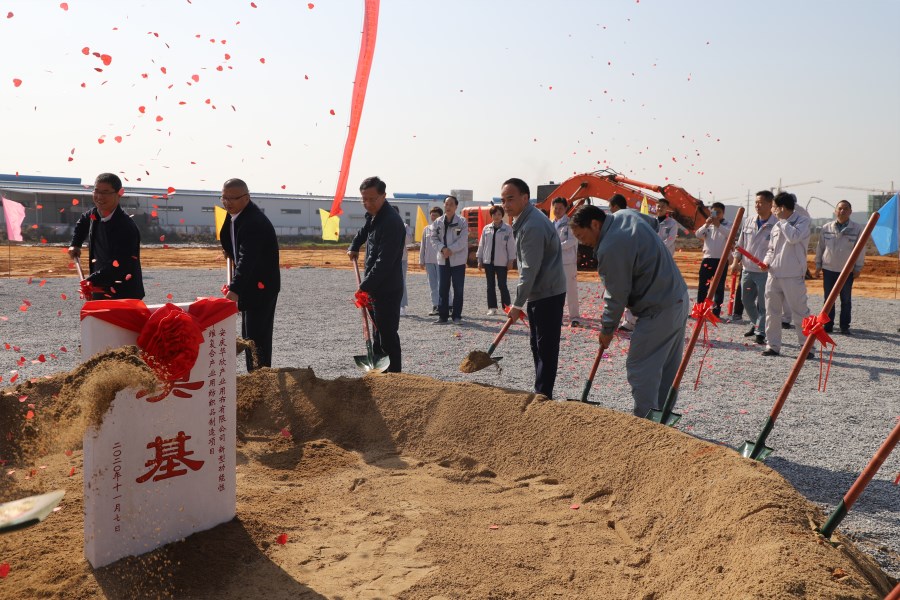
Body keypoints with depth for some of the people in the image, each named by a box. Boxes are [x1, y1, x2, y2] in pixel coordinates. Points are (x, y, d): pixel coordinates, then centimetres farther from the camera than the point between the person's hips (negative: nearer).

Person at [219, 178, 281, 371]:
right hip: (250, 284, 10)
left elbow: (247, 259, -37)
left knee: (257, 336, -8)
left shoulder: (254, 222, -26)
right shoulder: (235, 215, 5)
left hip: (261, 286, -10)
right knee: (249, 336, 16)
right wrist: (230, 252, 4)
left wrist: (234, 289, -45)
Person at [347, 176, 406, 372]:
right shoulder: (373, 215, 8)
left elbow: (385, 261, -29)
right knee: (378, 334, 18)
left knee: (388, 336, -5)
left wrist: (365, 286, -30)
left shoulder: (391, 222, -23)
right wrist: (354, 246, 23)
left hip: (387, 290, -10)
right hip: (374, 287, 10)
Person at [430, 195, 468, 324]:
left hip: (458, 260, -3)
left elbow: (463, 240, -11)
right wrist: (443, 249, -16)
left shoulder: (462, 222, -3)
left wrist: (451, 250, -20)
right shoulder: (438, 222, 5)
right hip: (442, 260, 3)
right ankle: (442, 315, 13)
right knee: (442, 289, 6)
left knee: (458, 289, 2)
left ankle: (457, 315, 10)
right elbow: (434, 239, 1)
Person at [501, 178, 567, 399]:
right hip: (538, 293, 11)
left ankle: (543, 395, 2)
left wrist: (517, 304, -18)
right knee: (538, 345, 16)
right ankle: (541, 393, 26)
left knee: (546, 347, -4)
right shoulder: (525, 220, 11)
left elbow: (530, 270, -23)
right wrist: (521, 300, 17)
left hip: (547, 294, -11)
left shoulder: (533, 226, -22)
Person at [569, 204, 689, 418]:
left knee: (640, 370, -5)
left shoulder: (610, 249, -23)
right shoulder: (624, 215, 6)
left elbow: (617, 296, -17)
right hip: (679, 298, 10)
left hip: (659, 311, -10)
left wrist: (607, 330, -1)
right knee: (668, 368, 16)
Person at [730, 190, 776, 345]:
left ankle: (760, 332, 8)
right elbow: (740, 244, 14)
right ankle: (755, 324, 37)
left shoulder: (776, 225, -10)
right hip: (747, 270, 6)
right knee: (747, 301, 17)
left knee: (762, 304, -1)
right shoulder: (748, 222, 8)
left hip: (765, 272, -6)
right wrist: (735, 261, 5)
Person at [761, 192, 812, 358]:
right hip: (773, 274, 7)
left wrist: (782, 220, -12)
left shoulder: (802, 220, -4)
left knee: (800, 312, -1)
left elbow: (794, 237, -23)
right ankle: (773, 345, 16)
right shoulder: (777, 226, 15)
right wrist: (766, 261, 3)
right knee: (772, 312, 8)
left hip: (793, 276, -7)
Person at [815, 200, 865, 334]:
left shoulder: (857, 229, -3)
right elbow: (820, 247, 8)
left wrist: (858, 268, -2)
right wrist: (818, 265, 7)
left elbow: (860, 250, 0)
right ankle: (828, 324, 14)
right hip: (828, 269, 1)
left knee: (846, 300, 7)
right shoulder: (826, 228, 1)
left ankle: (845, 326, 14)